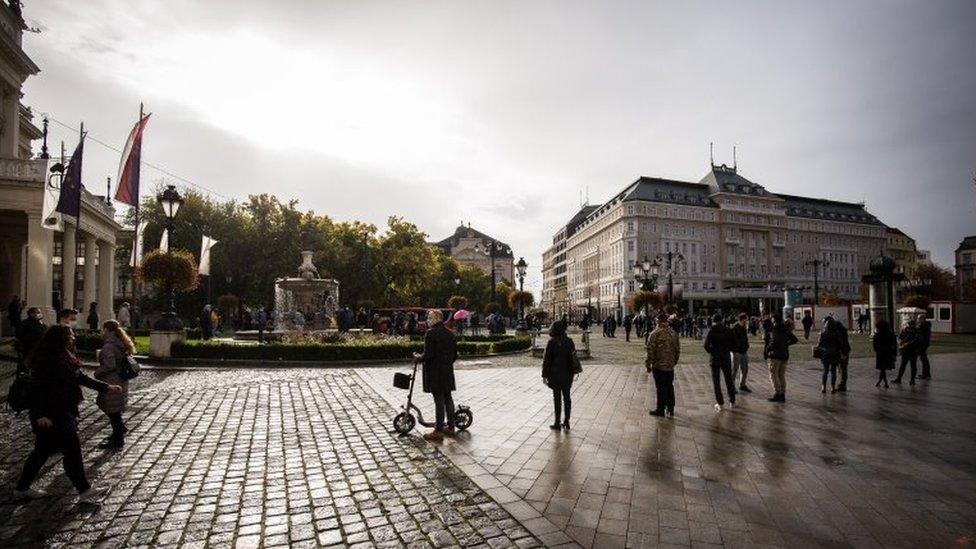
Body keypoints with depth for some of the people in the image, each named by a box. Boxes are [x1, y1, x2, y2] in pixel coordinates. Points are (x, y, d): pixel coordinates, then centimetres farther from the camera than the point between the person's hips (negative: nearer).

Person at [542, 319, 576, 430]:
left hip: (555, 374, -4)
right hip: (567, 374, 4)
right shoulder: (569, 341, 0)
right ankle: (566, 422, 20)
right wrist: (572, 372, 16)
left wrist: (544, 375, -6)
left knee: (557, 398, 5)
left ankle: (557, 423, 12)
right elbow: (573, 357, 6)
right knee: (566, 397, 13)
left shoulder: (551, 342, -14)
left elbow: (546, 359, -12)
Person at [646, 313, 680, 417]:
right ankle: (670, 409, 22)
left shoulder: (655, 334, -15)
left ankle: (661, 409, 11)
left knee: (661, 388, 3)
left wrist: (648, 364, -5)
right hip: (670, 365, 5)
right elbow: (678, 349, 10)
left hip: (658, 365, -5)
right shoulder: (674, 333, 3)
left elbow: (650, 350, -15)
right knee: (670, 387, 15)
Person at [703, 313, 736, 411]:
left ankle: (720, 403, 4)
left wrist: (711, 352, 1)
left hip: (714, 359, -3)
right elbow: (732, 343, 1)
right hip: (726, 358, 3)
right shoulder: (728, 330, -1)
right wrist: (727, 350, 12)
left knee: (716, 381, 4)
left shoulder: (711, 331, -10)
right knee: (729, 380, 15)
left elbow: (706, 345, -15)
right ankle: (732, 401, 23)